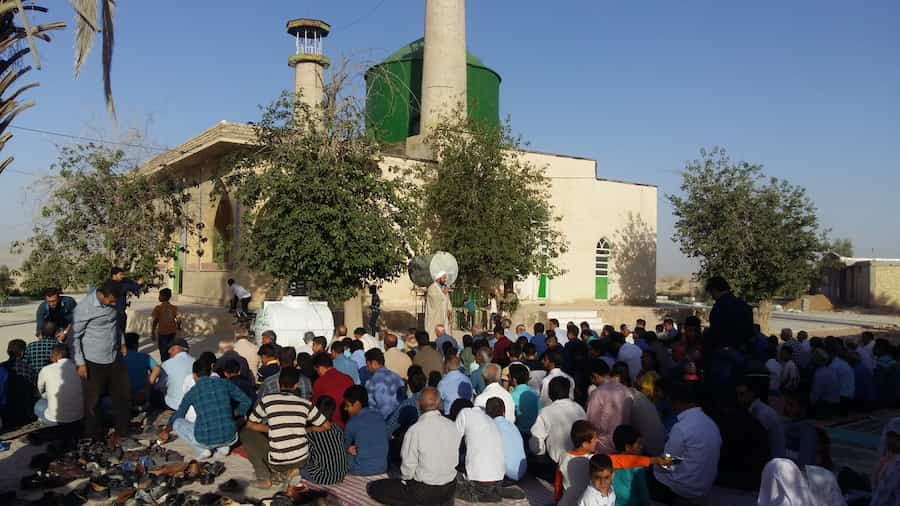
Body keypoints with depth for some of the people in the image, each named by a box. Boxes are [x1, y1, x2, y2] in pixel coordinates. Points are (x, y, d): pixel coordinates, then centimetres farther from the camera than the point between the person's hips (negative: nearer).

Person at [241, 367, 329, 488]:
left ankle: (264, 478, 9)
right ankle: (290, 469, 14)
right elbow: (327, 426, 6)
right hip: (302, 460, 3)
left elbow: (249, 425, 7)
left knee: (246, 433, 13)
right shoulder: (305, 403, 0)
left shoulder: (267, 400, -6)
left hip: (277, 462, -3)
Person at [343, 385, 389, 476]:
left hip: (361, 471, -6)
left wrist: (349, 449, 22)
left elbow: (345, 446, 2)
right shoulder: (380, 417, 3)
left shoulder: (352, 422, -13)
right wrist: (357, 447, 6)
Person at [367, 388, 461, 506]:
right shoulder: (453, 427, -9)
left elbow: (408, 466, -15)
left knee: (373, 487, 7)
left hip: (423, 491, -6)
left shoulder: (415, 430, -22)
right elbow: (455, 461, 0)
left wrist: (405, 479, 6)